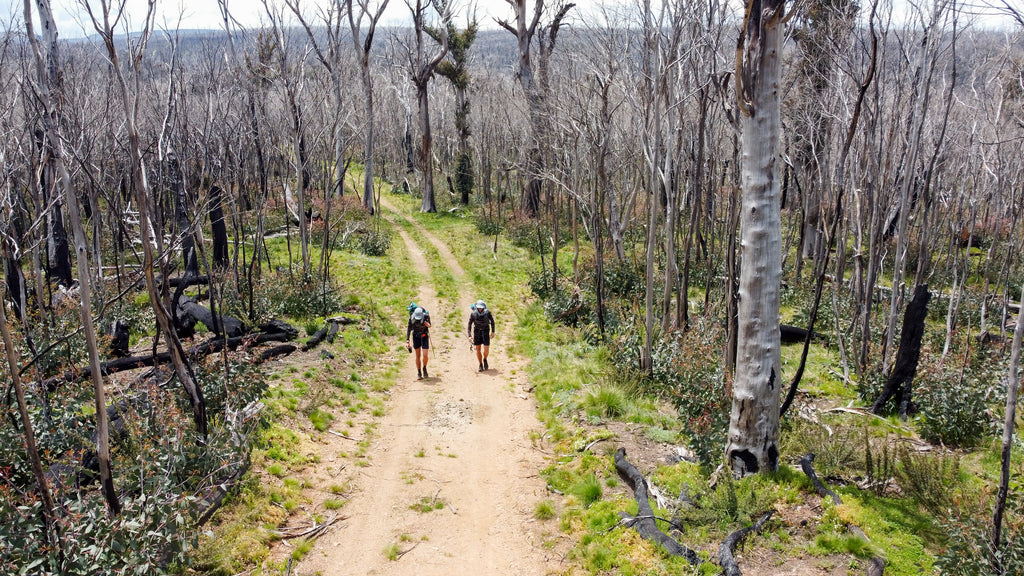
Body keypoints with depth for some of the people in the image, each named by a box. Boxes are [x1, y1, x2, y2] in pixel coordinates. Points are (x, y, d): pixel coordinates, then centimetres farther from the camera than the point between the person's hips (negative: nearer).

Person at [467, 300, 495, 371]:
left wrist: (493, 332, 2)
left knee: (486, 350, -8)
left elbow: (492, 321, 1)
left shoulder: (487, 313, -16)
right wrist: (469, 336, -17)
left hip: (485, 332, -1)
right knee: (478, 349, 3)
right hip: (477, 332, 1)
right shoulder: (473, 314, -15)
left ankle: (485, 359, 24)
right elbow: (469, 325, -8)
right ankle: (480, 366, 18)